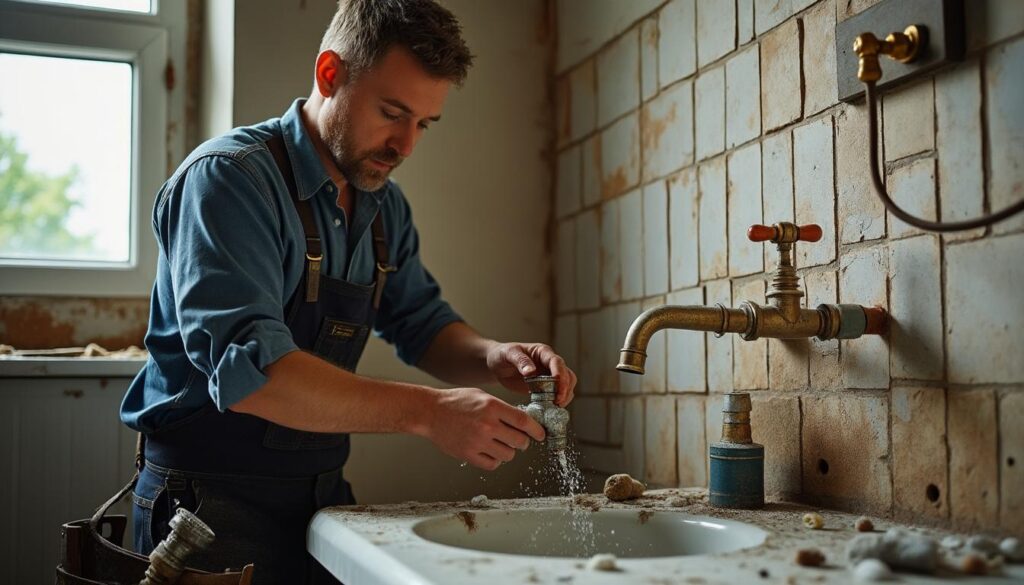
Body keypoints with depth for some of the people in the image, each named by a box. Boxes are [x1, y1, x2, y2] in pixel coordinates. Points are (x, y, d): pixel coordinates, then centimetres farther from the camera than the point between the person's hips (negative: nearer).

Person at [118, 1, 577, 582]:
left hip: (324, 493, 7)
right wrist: (429, 411, -34)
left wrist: (493, 357, -10)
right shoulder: (230, 177, -19)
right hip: (216, 504, -6)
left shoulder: (384, 205, 5)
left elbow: (423, 323, 13)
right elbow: (246, 368, -30)